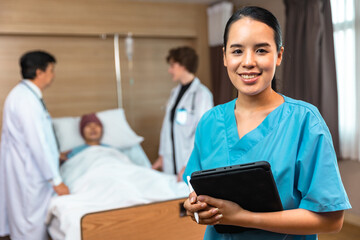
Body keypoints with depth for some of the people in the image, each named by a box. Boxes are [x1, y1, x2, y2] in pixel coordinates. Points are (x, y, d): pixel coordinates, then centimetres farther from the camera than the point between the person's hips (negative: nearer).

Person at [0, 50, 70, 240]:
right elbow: (37, 144, -24)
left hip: (28, 172, 10)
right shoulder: (26, 100, -22)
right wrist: (56, 180, -20)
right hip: (28, 175, -10)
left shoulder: (24, 94, 10)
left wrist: (56, 154, 25)